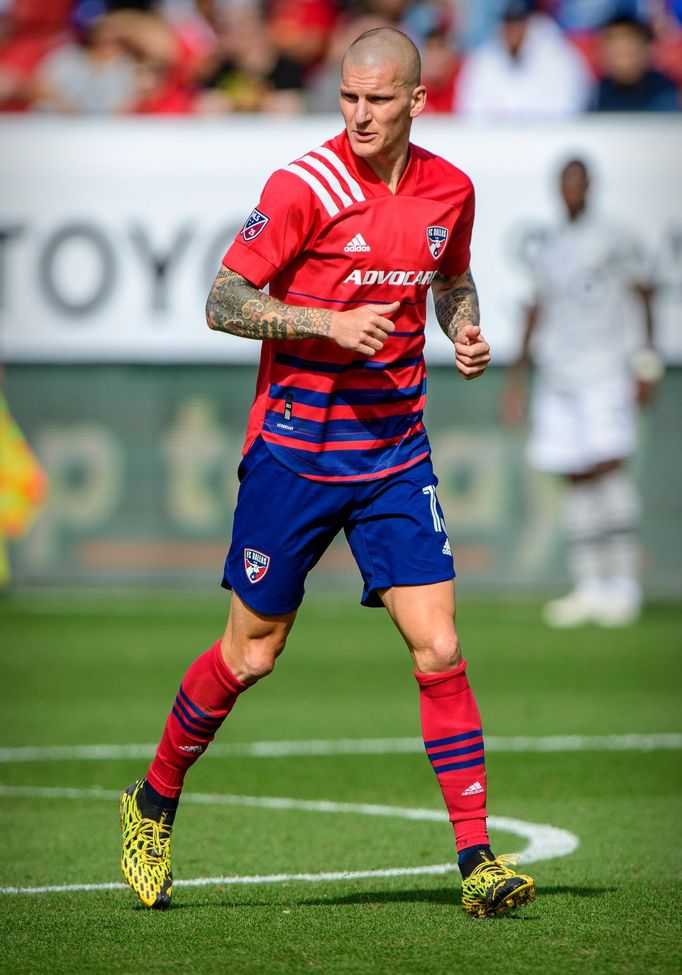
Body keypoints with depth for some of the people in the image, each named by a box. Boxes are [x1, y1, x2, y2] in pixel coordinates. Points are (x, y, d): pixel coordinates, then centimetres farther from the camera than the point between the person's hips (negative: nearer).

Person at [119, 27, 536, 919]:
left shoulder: (449, 191, 2)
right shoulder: (305, 186, -13)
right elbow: (224, 301, -13)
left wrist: (465, 330, 2)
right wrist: (330, 322, -25)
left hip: (395, 452, 3)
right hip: (294, 450, -3)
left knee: (439, 650, -6)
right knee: (252, 653, 5)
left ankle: (478, 859, -4)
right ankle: (153, 804, 28)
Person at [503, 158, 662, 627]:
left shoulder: (614, 238, 2)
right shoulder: (548, 249, 15)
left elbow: (644, 291, 2)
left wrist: (647, 361, -6)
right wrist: (518, 374, 20)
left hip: (606, 373, -5)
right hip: (557, 377, 5)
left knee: (608, 465, -16)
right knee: (576, 479, 2)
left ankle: (625, 583, -14)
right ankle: (589, 587, 5)